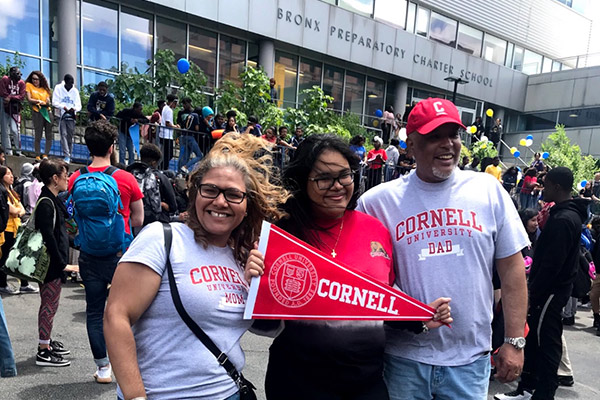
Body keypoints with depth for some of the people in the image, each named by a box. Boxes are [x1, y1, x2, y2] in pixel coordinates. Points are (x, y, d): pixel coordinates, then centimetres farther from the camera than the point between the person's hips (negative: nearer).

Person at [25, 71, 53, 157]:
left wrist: (48, 103, -13)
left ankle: (45, 155, 3)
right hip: (37, 112, -3)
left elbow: (49, 102, 8)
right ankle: (38, 156, 0)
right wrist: (39, 101, -10)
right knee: (38, 136, -6)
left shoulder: (45, 88, 17)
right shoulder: (29, 85, 11)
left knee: (49, 135, -2)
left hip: (47, 112, 3)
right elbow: (29, 99, 1)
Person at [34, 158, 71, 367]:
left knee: (51, 303, 19)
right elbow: (48, 237, -22)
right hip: (51, 264, -10)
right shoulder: (46, 203, -18)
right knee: (49, 304, -2)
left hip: (55, 263, 10)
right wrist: (61, 262, -19)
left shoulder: (53, 201, 13)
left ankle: (47, 341, 32)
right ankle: (43, 351, 7)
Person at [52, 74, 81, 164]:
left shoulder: (75, 91, 11)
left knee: (70, 136, 4)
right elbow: (55, 102, -2)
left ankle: (69, 155, 13)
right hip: (62, 115, -2)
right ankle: (66, 156, -15)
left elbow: (78, 105, 5)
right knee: (64, 134, -11)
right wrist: (64, 107, -17)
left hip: (71, 116, 2)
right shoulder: (58, 88, 5)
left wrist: (74, 109, -17)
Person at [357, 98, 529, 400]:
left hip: (469, 358, 1)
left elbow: (511, 268, 2)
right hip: (403, 357, 0)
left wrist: (514, 341, 1)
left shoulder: (488, 190, -2)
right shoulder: (378, 200, -6)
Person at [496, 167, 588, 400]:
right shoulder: (569, 214, 12)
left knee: (545, 343, 0)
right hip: (554, 287, 10)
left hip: (550, 290, -10)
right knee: (535, 339, 16)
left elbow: (552, 263, -24)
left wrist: (534, 293, -19)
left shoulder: (562, 219, -21)